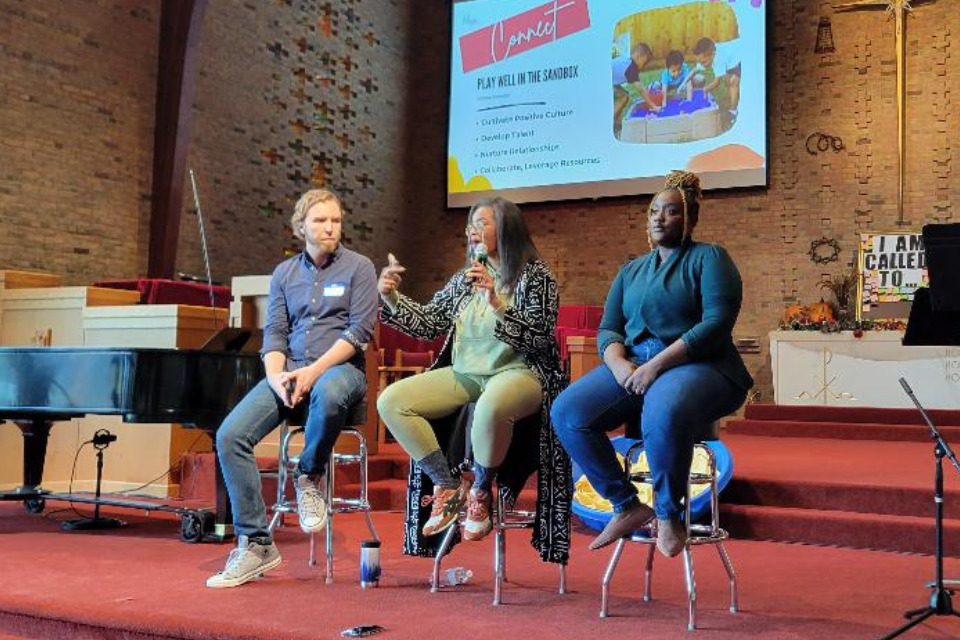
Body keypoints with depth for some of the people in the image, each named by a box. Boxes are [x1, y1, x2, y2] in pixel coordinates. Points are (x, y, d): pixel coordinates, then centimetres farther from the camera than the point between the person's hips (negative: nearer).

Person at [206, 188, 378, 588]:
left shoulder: (358, 267, 4)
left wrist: (314, 371, -17)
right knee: (230, 436, -19)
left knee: (328, 395, -42)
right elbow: (274, 333, 10)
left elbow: (360, 330, -5)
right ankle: (255, 544, -11)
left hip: (340, 365, -4)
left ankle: (310, 478, -13)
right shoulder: (284, 274, 15)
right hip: (289, 368, 4)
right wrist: (276, 376, -11)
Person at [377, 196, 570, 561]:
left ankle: (480, 492, -13)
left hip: (517, 372, -6)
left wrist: (496, 302, -22)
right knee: (390, 401, -12)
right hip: (464, 374, 7)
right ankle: (448, 487, -5)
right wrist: (391, 298, 3)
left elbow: (538, 338, -12)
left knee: (490, 407, -42)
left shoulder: (535, 276, -1)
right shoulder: (464, 279, 16)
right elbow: (426, 324, 16)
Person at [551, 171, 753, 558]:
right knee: (567, 412, -19)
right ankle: (627, 507, -6)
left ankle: (668, 514, -13)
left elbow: (717, 323, -11)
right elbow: (607, 329, 16)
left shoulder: (708, 258, 4)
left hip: (699, 365, -6)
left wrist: (657, 364, -19)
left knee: (664, 415, -40)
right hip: (633, 365, 6)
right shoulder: (631, 271, 23)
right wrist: (619, 363, -8)